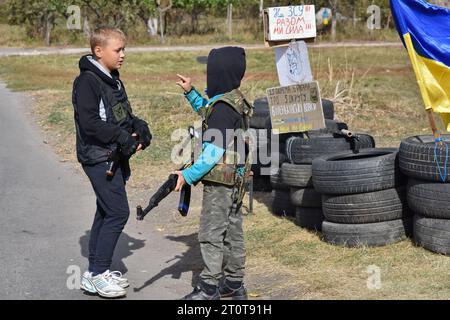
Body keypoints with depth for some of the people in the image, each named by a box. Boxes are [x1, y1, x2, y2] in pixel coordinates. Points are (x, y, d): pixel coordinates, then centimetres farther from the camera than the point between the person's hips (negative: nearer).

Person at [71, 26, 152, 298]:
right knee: (118, 212, -11)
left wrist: (140, 128, 0)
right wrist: (123, 139, -21)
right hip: (99, 158, -10)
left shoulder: (113, 80, 14)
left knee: (106, 212, 14)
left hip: (115, 158, 10)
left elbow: (124, 115, 20)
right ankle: (97, 274, -3)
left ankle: (96, 271, 23)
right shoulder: (87, 81, -15)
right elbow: (89, 123, -23)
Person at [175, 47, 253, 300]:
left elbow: (214, 152, -23)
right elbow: (208, 115, 30)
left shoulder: (223, 107, -21)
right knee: (233, 232, 15)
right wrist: (191, 92, 23)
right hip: (236, 181, 10)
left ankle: (209, 289, 3)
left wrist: (188, 175, -20)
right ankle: (234, 284, 23)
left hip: (220, 182, -10)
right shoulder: (236, 100, 8)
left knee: (211, 234, -2)